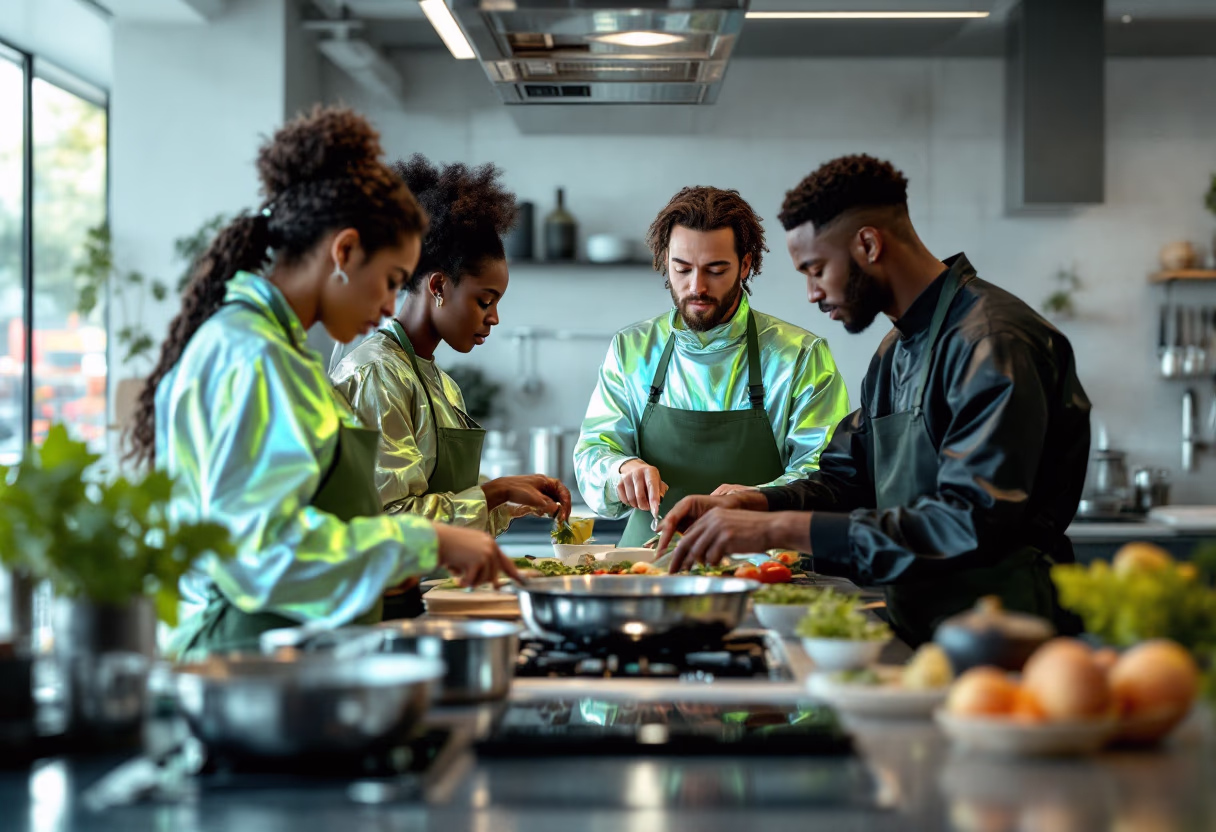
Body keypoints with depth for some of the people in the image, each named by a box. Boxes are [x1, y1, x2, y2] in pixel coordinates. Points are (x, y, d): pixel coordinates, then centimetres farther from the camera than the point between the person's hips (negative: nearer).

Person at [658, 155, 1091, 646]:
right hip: (921, 634, 8)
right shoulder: (895, 354, 18)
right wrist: (746, 505, 3)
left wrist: (781, 528, -24)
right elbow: (847, 481, 24)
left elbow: (972, 527, -24)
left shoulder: (994, 344, -15)